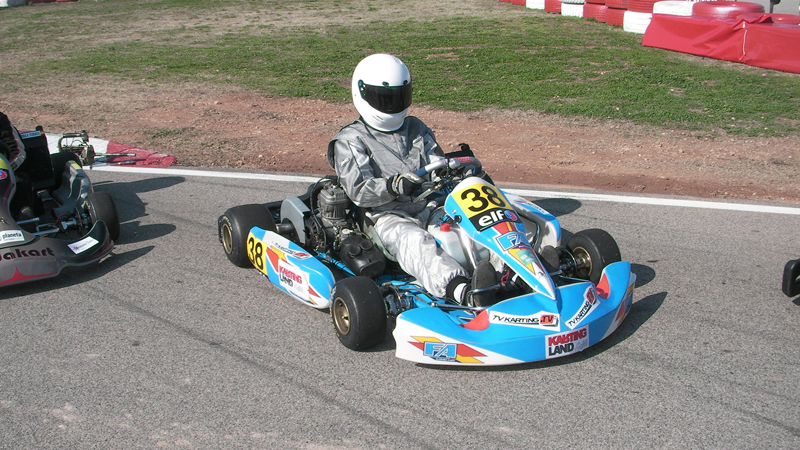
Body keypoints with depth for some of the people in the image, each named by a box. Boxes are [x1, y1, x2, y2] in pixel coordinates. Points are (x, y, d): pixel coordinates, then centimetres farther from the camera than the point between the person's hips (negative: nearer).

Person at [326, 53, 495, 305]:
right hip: (389, 217, -5)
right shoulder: (350, 141, 6)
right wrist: (393, 185, -27)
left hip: (431, 208, 6)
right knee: (415, 241, -40)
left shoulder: (416, 129, 24)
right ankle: (463, 291, -64)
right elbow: (359, 191, -7)